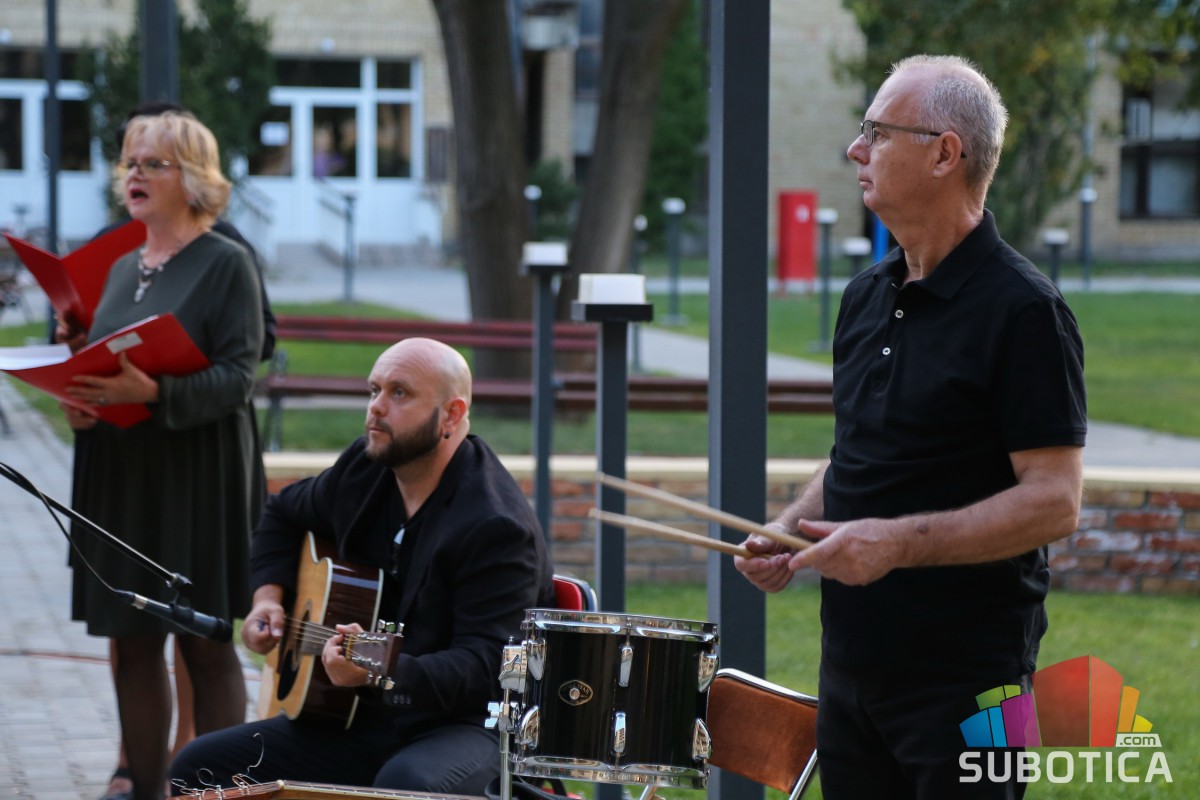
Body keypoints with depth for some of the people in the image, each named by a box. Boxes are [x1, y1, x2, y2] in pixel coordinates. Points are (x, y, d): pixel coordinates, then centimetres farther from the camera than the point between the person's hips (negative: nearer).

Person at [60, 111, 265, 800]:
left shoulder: (226, 264, -5)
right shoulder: (120, 269, 15)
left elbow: (238, 375, -13)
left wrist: (153, 394, -27)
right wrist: (76, 398, -2)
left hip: (197, 477, -6)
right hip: (119, 478, 6)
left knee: (206, 641, -3)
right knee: (132, 641, 7)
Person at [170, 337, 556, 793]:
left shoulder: (497, 527, -19)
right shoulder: (364, 467, 7)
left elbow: (484, 669, -25)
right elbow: (284, 516, 29)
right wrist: (268, 595, 10)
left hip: (465, 720, -8)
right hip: (362, 719, 8)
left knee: (408, 783, -42)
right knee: (198, 767, -4)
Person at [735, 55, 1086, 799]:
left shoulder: (1022, 310, -13)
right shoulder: (867, 297, 12)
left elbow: (1054, 501, -17)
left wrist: (900, 541, -25)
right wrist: (791, 529, 4)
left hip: (966, 681, -8)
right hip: (854, 666, 8)